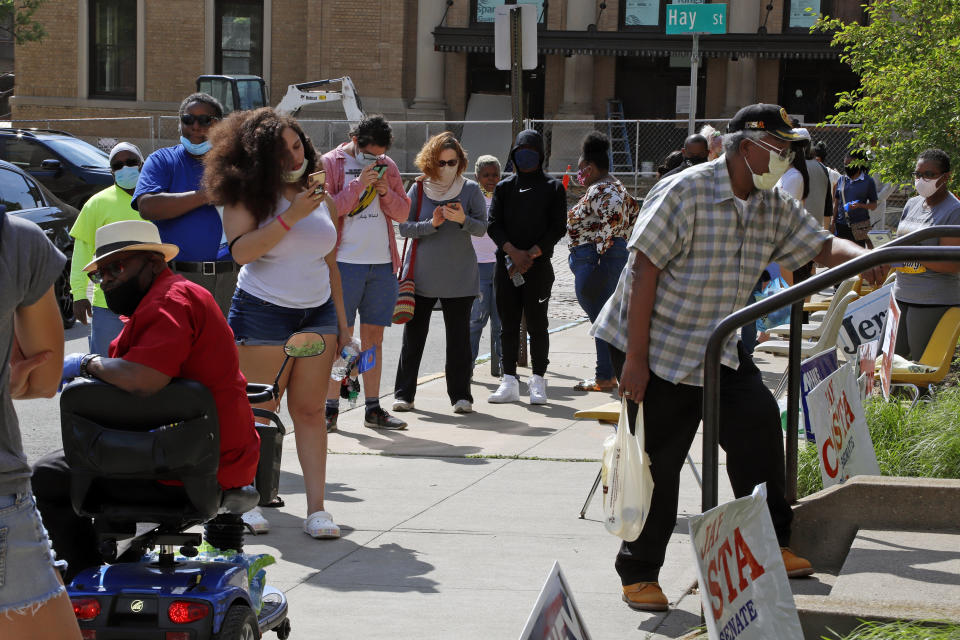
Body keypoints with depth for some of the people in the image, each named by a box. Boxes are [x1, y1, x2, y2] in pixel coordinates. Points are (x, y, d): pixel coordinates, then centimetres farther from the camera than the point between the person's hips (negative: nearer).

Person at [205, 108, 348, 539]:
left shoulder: (320, 197, 13)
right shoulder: (250, 195, -4)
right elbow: (241, 250, -19)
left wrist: (341, 321, 16)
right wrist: (290, 216, -21)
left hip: (317, 312, 4)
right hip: (263, 312, -4)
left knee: (310, 410, 1)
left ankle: (316, 507, 0)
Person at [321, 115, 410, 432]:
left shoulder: (388, 167, 14)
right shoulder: (330, 164, -1)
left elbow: (403, 213, 13)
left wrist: (386, 192, -5)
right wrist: (359, 185, -16)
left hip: (382, 264, 5)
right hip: (345, 263, -5)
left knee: (374, 337, 7)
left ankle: (373, 409, 11)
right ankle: (331, 408, 1)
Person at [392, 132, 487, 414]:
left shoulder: (470, 190, 1)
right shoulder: (418, 189, 2)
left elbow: (482, 227, -4)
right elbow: (404, 227, -2)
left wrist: (463, 220, -23)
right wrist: (432, 224, -18)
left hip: (459, 276, 0)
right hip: (421, 276, 1)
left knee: (459, 336, 2)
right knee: (413, 335, 5)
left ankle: (460, 394, 10)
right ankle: (404, 393, 13)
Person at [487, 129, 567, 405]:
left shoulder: (553, 188, 5)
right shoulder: (504, 187, 11)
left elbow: (558, 228, -2)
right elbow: (493, 224, 3)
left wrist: (531, 254, -12)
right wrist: (514, 252, -12)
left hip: (539, 266, -3)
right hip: (506, 265, 3)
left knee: (536, 323, -3)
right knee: (508, 324, 4)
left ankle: (538, 382, 5)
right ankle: (509, 382, 9)